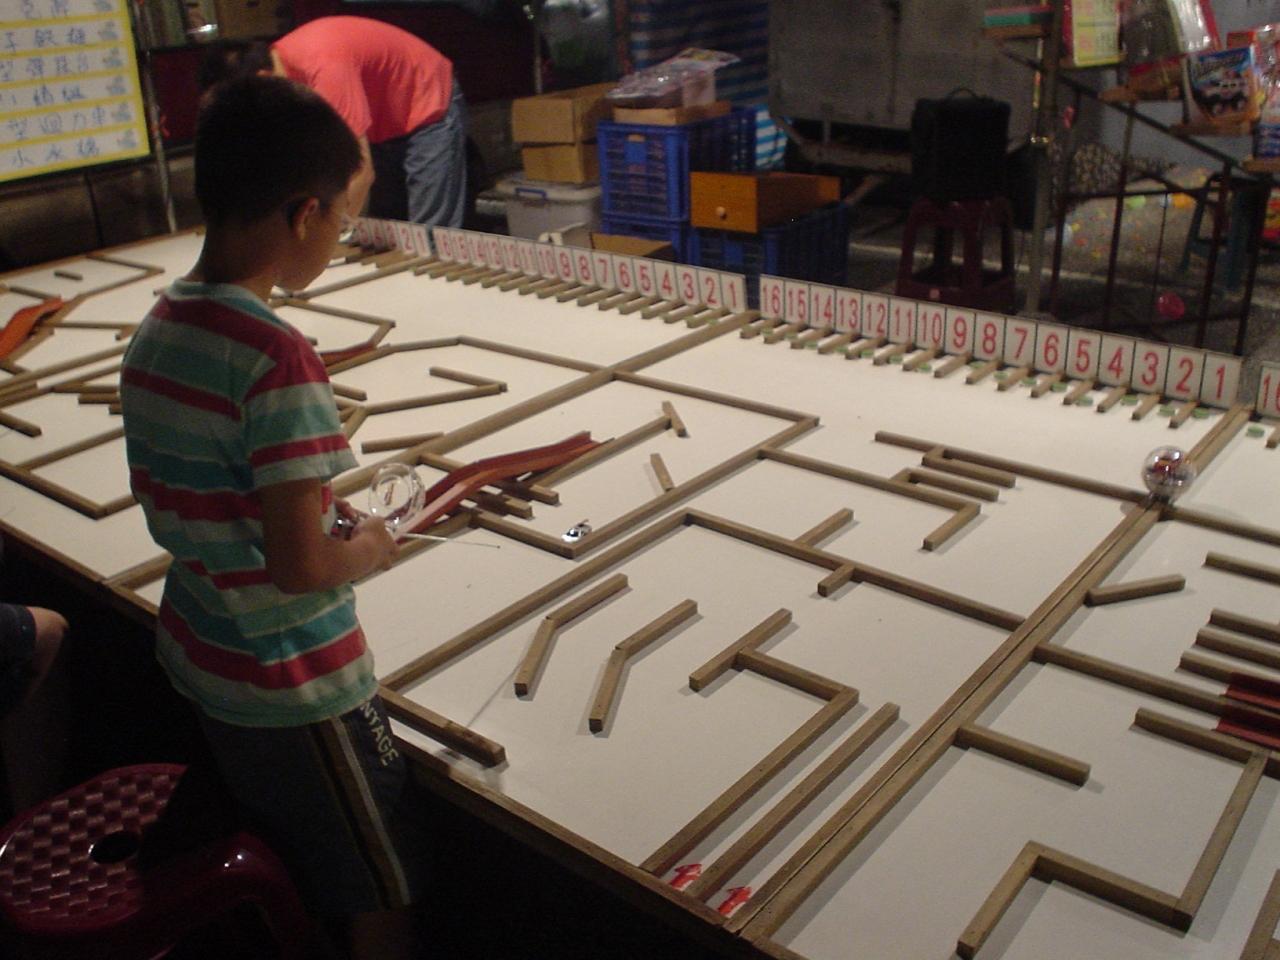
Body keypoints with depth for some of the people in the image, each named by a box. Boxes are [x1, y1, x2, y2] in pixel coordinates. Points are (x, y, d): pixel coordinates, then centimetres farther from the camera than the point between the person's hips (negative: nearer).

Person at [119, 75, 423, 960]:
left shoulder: (154, 332, -2)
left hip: (199, 656, 8)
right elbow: (300, 567, -28)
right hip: (296, 686, -8)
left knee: (286, 875, 28)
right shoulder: (277, 359, -28)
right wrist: (369, 549, -8)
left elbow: (176, 504, 8)